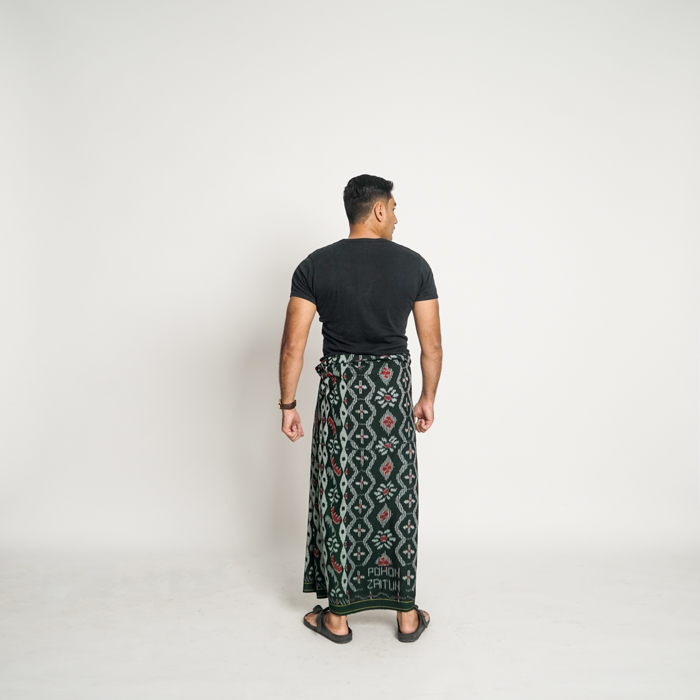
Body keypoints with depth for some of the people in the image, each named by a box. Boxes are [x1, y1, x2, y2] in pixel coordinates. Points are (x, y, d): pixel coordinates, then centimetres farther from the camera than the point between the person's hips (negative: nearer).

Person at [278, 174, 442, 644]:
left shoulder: (315, 266, -4)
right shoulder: (414, 264, -2)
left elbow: (293, 346, -6)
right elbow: (432, 345, 0)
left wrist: (288, 404, 4)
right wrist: (428, 399, 12)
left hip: (339, 391, 0)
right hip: (393, 392, 1)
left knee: (339, 502, 10)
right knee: (396, 501, 11)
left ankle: (337, 617, 22)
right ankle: (407, 616, 24)